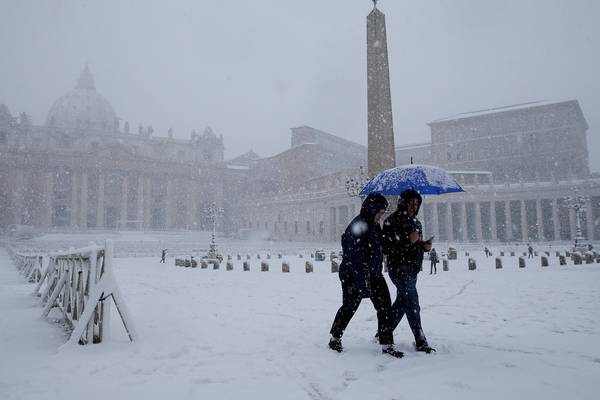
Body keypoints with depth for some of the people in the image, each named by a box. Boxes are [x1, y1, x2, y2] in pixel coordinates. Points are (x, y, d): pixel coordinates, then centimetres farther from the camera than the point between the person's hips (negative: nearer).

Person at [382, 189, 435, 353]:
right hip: (399, 267, -9)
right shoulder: (392, 221, -9)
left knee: (402, 302, 13)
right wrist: (408, 239, -22)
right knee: (412, 302, -13)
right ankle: (420, 341, -8)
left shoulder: (416, 223, 17)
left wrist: (425, 246, 6)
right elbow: (385, 247, -17)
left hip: (412, 268, 9)